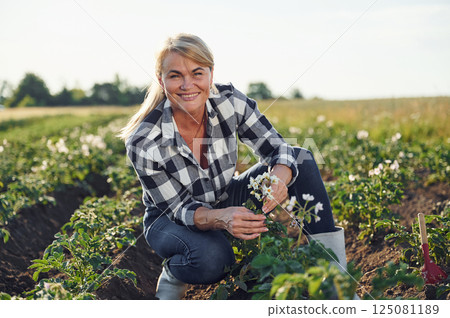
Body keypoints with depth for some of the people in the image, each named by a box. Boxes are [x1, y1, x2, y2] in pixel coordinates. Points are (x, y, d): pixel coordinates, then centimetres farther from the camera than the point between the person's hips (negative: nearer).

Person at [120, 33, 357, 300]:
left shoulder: (229, 101, -20)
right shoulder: (143, 143, -28)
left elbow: (277, 148, -15)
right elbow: (178, 208, -22)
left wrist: (279, 177, -40)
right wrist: (219, 218, -45)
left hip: (227, 202, 4)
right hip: (171, 220, -4)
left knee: (302, 158, -16)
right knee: (212, 258, -40)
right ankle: (172, 275, -1)